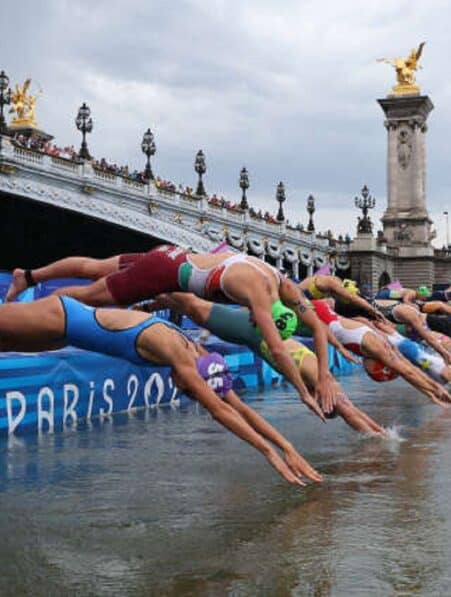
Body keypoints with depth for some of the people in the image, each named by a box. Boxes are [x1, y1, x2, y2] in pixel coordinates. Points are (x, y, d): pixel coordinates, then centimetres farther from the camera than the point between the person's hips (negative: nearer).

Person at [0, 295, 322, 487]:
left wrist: (287, 447, -10)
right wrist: (270, 452, -37)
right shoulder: (177, 354, -32)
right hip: (59, 316, -7)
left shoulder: (198, 356, -9)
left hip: (69, 327, 7)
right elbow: (220, 411, -36)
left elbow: (242, 409, -5)